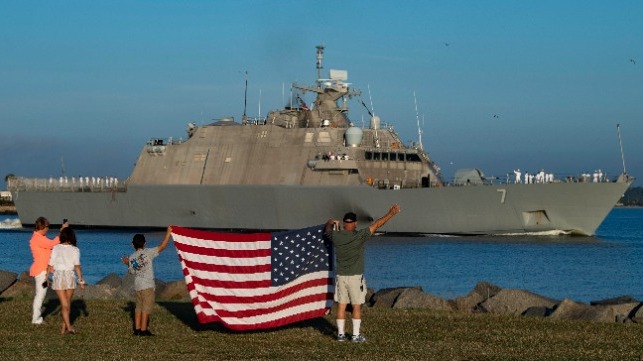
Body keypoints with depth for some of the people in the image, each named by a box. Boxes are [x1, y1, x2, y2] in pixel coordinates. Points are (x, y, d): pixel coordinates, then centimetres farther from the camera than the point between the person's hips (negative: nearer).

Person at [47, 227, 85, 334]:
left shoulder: (56, 248, 0)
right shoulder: (75, 250, -3)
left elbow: (51, 265, 1)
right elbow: (77, 266, -9)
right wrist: (81, 280, -5)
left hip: (58, 276, 0)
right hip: (70, 276, 0)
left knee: (64, 304, 1)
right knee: (68, 303, 14)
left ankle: (68, 327, -14)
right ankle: (64, 327, 16)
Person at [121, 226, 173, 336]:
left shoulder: (131, 258, 6)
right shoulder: (147, 252, -9)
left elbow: (132, 271, 13)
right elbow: (162, 246, -11)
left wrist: (127, 263, 26)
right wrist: (168, 233, -6)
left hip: (137, 285, 6)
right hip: (147, 285, -6)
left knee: (139, 307, 14)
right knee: (146, 307, -3)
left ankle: (137, 329, 14)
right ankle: (143, 330, -5)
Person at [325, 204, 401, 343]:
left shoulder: (336, 236, -4)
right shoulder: (359, 236, -14)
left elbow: (328, 227, 19)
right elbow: (376, 225, -10)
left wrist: (331, 222, 40)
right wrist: (391, 213, -4)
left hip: (340, 276, 4)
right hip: (355, 277, -3)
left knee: (341, 305, 8)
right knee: (356, 306, 4)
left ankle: (341, 334, 11)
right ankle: (356, 335, 6)